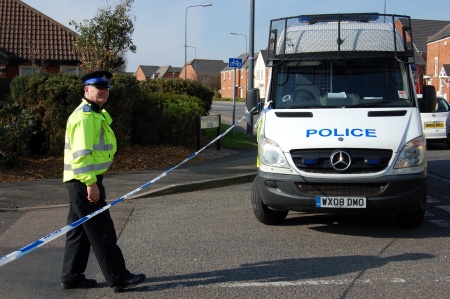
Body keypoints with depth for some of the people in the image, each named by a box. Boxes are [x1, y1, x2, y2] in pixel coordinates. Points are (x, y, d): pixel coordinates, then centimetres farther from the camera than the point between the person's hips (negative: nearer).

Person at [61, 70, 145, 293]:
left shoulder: (97, 114, 18)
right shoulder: (85, 116, -16)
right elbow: (81, 153, -23)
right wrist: (91, 183, -24)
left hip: (82, 182, 11)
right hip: (84, 181, -11)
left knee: (79, 231, 15)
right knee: (102, 232, -5)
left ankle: (71, 277, 23)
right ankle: (118, 278, 1)